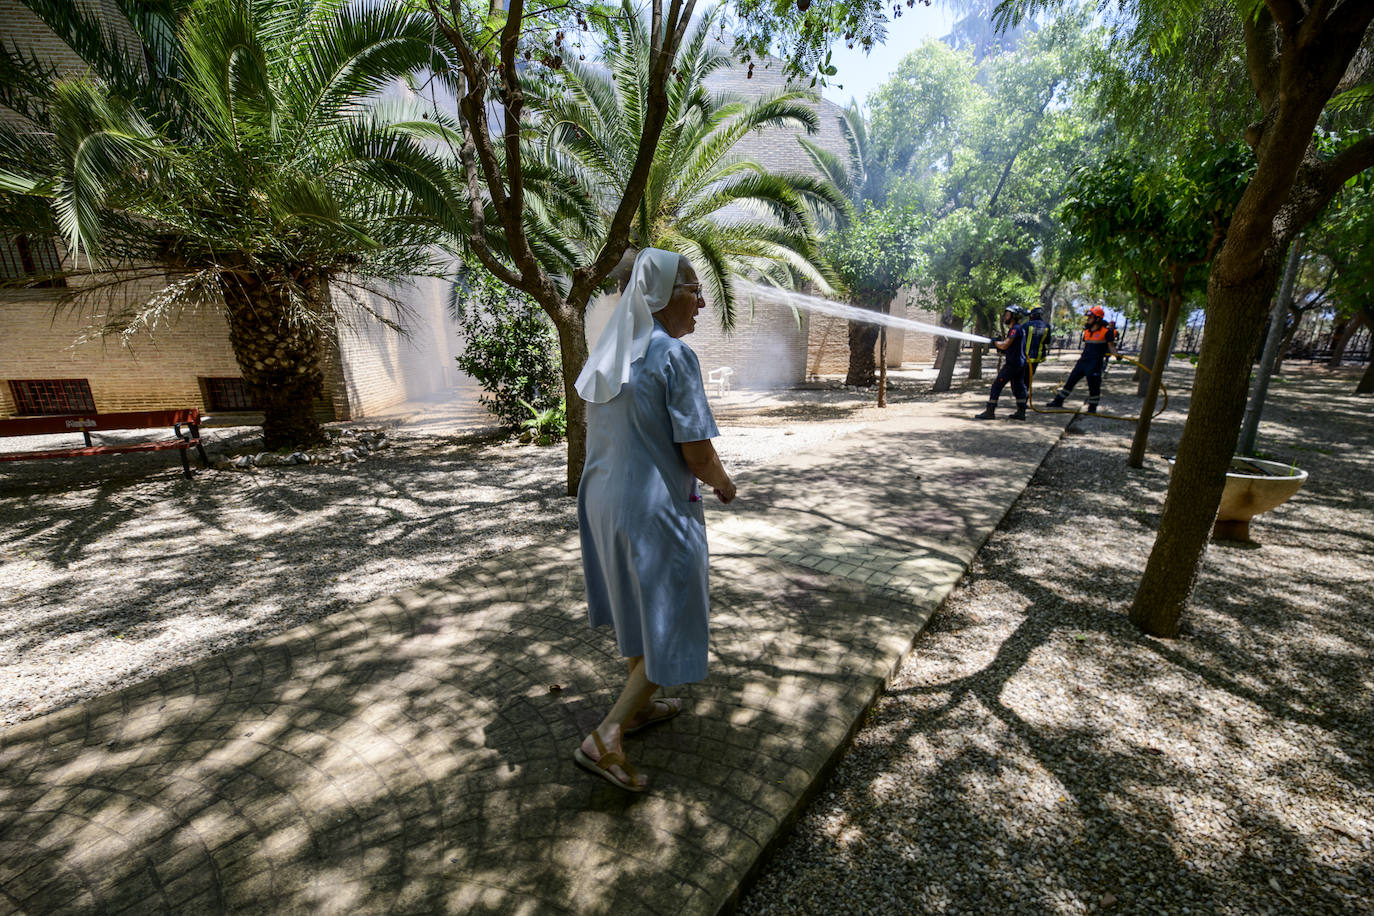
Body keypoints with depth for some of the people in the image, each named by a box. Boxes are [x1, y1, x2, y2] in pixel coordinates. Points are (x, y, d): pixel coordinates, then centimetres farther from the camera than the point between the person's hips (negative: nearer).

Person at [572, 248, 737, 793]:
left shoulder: (609, 354, 6)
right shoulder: (674, 355, -18)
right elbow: (696, 452, -19)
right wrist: (723, 484, 2)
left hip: (605, 498, 8)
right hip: (656, 509, -8)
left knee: (638, 606, 24)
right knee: (669, 624, 8)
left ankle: (638, 706, 42)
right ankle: (604, 737, 7)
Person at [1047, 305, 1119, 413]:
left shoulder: (1106, 331, -7)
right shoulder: (1087, 331, 12)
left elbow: (1111, 346, -7)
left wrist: (1116, 354, -24)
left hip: (1095, 364, -6)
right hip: (1082, 361, 6)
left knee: (1093, 385, -2)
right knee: (1070, 380, 8)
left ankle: (1092, 407, 12)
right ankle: (1058, 401, 16)